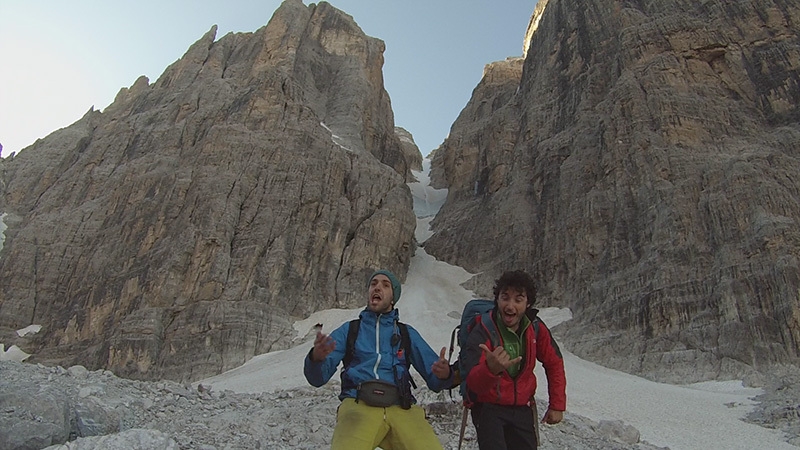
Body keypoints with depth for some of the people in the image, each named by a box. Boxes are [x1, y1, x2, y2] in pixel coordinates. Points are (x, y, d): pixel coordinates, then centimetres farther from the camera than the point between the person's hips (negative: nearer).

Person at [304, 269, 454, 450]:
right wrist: (316, 357, -14)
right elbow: (317, 378, 9)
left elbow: (435, 380, 16)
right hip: (358, 404, -2)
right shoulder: (349, 329, 18)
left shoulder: (407, 333, 21)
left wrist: (444, 374, -8)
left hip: (401, 408, 2)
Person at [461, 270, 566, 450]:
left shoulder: (535, 328, -9)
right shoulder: (482, 332, -23)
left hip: (522, 408, 5)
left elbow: (554, 363, 6)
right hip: (488, 407, -4)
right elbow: (473, 383, -34)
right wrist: (491, 369, -55)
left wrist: (557, 405, 6)